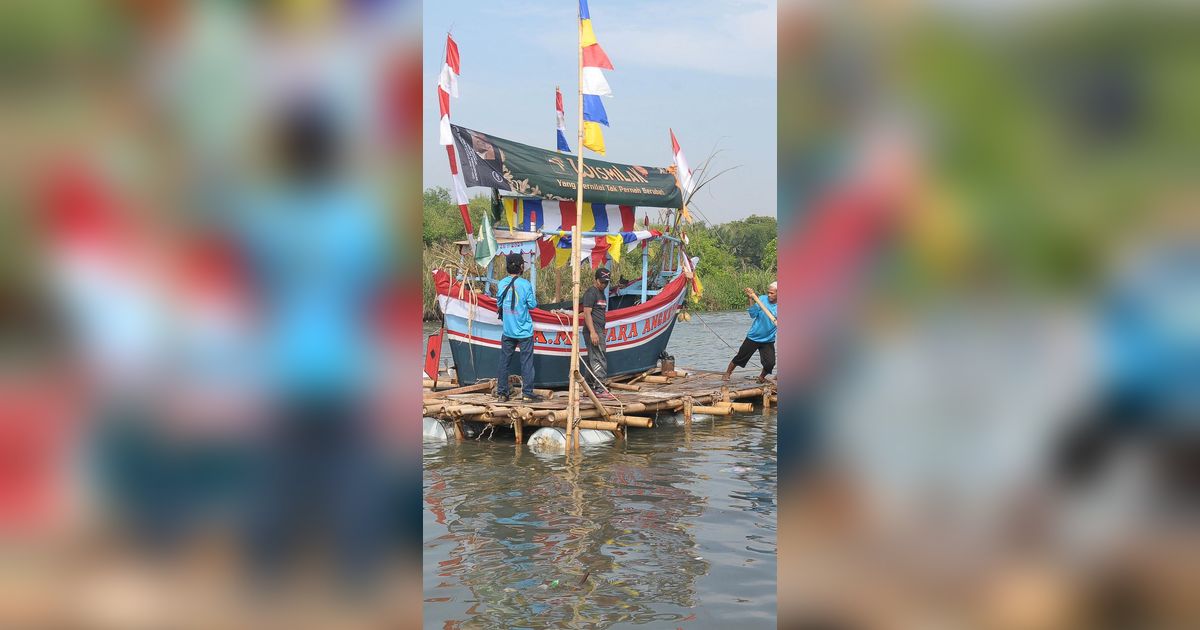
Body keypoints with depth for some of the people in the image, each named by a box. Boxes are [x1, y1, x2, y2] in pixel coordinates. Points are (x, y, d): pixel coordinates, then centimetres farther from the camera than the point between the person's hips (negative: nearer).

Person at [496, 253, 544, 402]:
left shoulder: (501, 284, 0)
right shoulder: (525, 284, -12)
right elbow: (533, 305, -7)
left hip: (507, 330, 4)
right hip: (524, 330, -4)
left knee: (504, 361, 10)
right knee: (526, 362, 1)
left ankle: (502, 392, 13)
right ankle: (527, 394, 1)